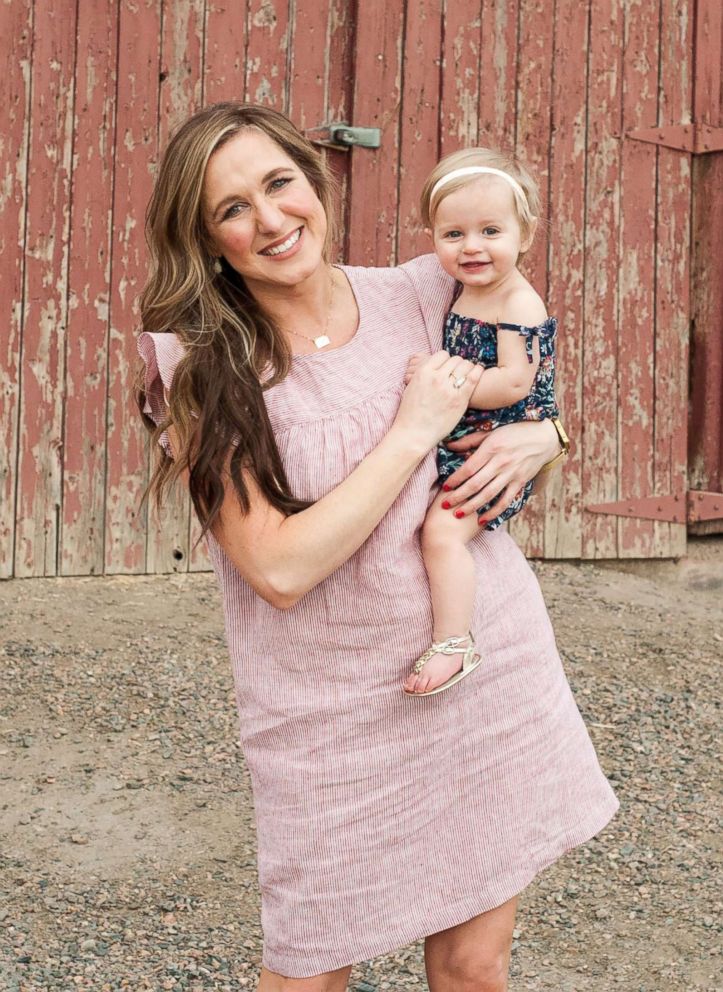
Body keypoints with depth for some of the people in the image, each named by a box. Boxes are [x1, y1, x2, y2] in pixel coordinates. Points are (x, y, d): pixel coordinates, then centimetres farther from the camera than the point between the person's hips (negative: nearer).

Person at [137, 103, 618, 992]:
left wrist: (541, 436, -7)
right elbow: (281, 569, -20)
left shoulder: (423, 294, -1)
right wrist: (415, 429, -17)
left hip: (493, 671, 3)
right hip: (332, 714, -3)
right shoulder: (201, 367, -11)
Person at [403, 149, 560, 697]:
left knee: (442, 530, -22)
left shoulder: (519, 306, -19)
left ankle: (453, 644, -15)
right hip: (455, 441, 10)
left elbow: (514, 383, -28)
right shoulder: (461, 290, 8)